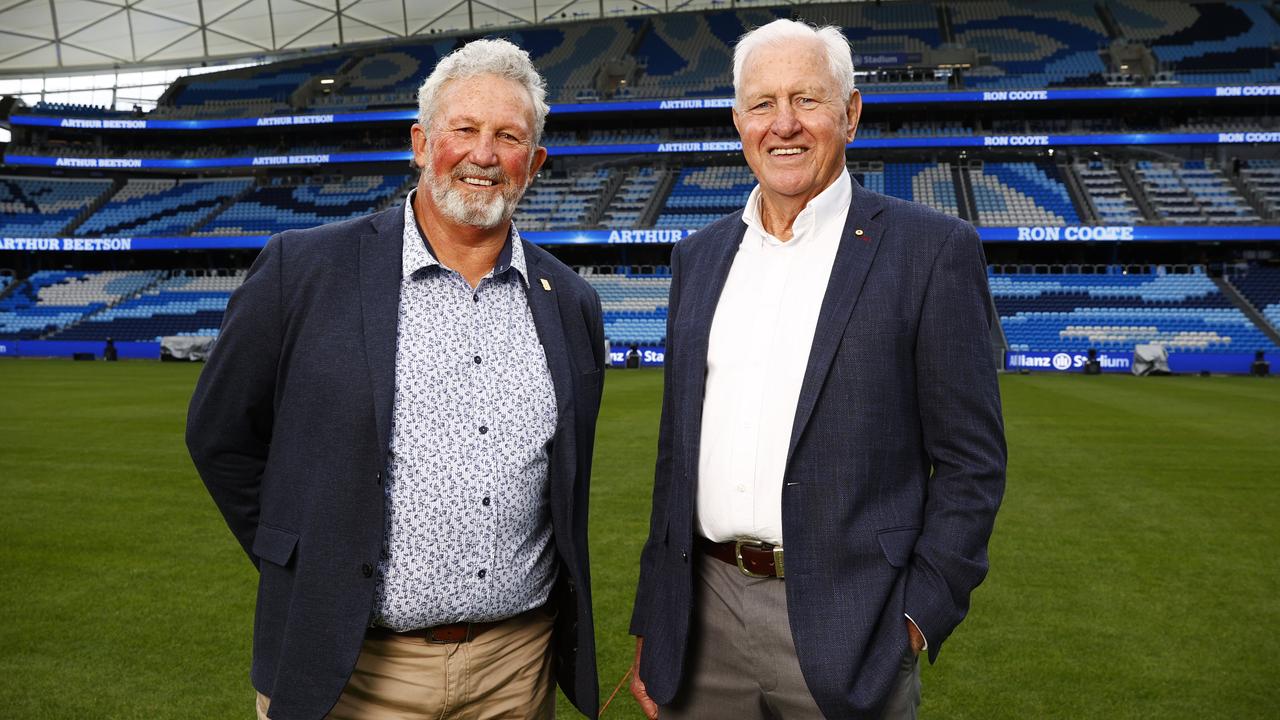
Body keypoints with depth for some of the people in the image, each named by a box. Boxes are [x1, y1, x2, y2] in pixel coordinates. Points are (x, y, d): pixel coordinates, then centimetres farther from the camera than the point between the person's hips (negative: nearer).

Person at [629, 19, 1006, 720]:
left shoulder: (933, 249, -6)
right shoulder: (699, 255, 8)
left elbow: (971, 460, -4)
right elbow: (677, 445, 11)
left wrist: (921, 616, -10)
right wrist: (651, 620, 10)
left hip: (842, 625, -4)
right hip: (703, 615, 4)